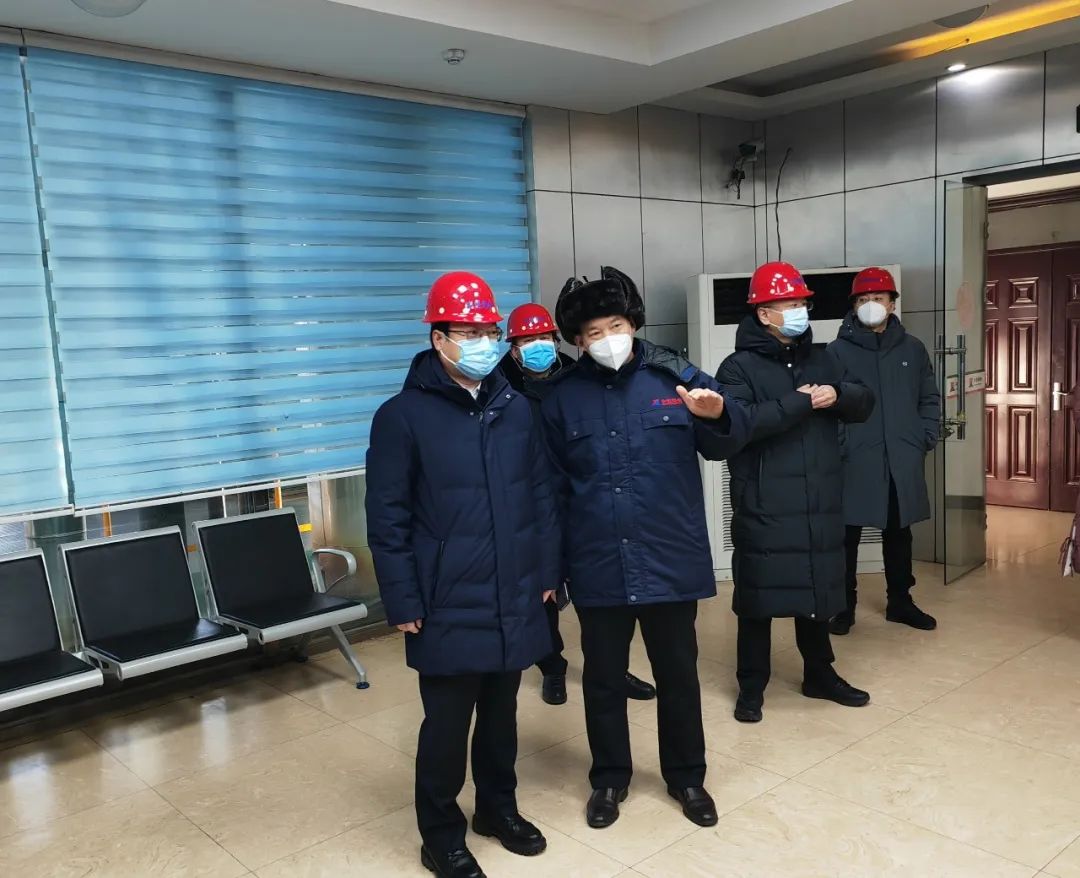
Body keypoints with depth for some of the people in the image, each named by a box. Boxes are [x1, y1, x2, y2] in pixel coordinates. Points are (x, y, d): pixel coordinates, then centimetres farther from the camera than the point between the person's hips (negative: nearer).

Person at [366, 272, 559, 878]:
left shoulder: (517, 408, 5)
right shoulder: (403, 417, -9)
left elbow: (543, 496, 11)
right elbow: (388, 520, -9)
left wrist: (549, 571, 10)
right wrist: (403, 602, -10)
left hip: (514, 600, 4)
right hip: (449, 607, -4)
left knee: (501, 711, 19)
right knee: (448, 723, 8)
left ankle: (499, 806, 40)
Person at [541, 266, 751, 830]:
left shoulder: (675, 376, -3)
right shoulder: (562, 396, 0)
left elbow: (727, 444, -4)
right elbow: (551, 485, 2)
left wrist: (717, 416, -27)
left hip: (671, 560, 0)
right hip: (598, 566, 1)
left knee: (678, 674, 15)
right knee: (603, 678, 15)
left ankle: (687, 777, 36)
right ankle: (609, 778, 36)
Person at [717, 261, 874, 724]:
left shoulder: (821, 358, 13)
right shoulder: (739, 367, -6)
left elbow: (863, 404, 10)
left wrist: (836, 395, -12)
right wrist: (800, 403, -19)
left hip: (820, 504, 5)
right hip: (764, 508, -5)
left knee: (819, 591, 16)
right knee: (759, 598, 3)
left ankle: (820, 674, 34)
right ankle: (752, 687, 18)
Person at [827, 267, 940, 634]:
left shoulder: (913, 348, 9)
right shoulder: (838, 350, -2)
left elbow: (930, 399, 14)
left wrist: (926, 439, 5)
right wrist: (836, 447, -11)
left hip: (903, 460, 4)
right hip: (855, 460, -3)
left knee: (899, 532, 14)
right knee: (848, 534, 2)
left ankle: (900, 601, 28)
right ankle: (844, 606, 14)